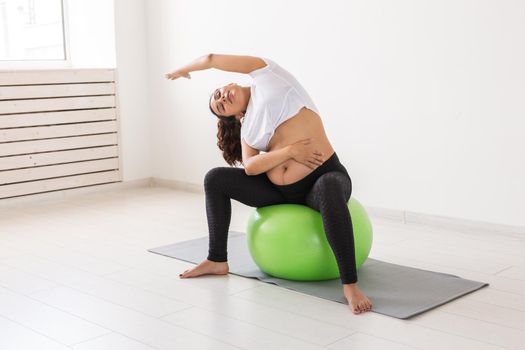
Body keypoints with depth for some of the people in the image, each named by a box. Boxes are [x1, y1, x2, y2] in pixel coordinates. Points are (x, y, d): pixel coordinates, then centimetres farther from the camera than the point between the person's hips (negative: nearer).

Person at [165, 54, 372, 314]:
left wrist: (185, 69, 22)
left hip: (323, 178, -6)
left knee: (329, 190, -42)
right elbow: (249, 167, -5)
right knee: (215, 179, 3)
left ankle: (350, 284, -39)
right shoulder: (247, 126, 13)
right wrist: (290, 151, -18)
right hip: (280, 191, 6)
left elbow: (211, 59, 3)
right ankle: (217, 260, 11)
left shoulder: (265, 75, 3)